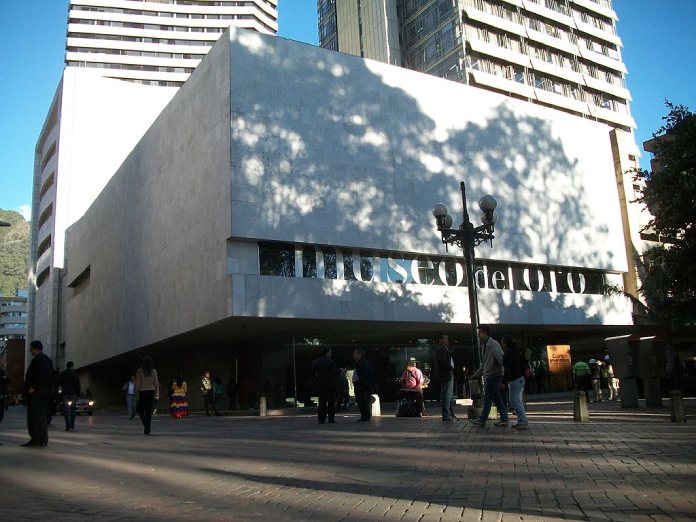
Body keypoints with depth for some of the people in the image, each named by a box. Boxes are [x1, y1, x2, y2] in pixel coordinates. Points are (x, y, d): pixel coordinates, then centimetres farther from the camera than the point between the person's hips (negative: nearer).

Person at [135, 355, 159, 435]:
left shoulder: (140, 371, -5)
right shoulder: (153, 371, 1)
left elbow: (137, 384, -5)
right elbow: (156, 383, 3)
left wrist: (137, 393, 3)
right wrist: (157, 394, 8)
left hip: (142, 392, -2)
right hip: (151, 392, 2)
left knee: (140, 409, 13)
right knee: (149, 411, 6)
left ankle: (146, 425, -4)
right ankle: (148, 428, 3)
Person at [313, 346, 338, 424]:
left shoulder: (316, 362, 3)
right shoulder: (331, 362, -11)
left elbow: (315, 375, 3)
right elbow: (334, 374, -13)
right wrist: (339, 371, 4)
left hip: (320, 385, 4)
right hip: (330, 385, -4)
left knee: (322, 403, 9)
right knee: (331, 402, 5)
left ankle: (321, 419, 6)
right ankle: (331, 419, 3)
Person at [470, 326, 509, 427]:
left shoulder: (493, 344, -13)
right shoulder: (485, 345, 18)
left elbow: (501, 357, -24)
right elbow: (484, 363, 27)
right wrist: (476, 374, 28)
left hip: (493, 375, -9)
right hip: (488, 375, 9)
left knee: (487, 398, -3)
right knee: (497, 398, 9)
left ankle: (482, 420, 3)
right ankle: (504, 419, 11)